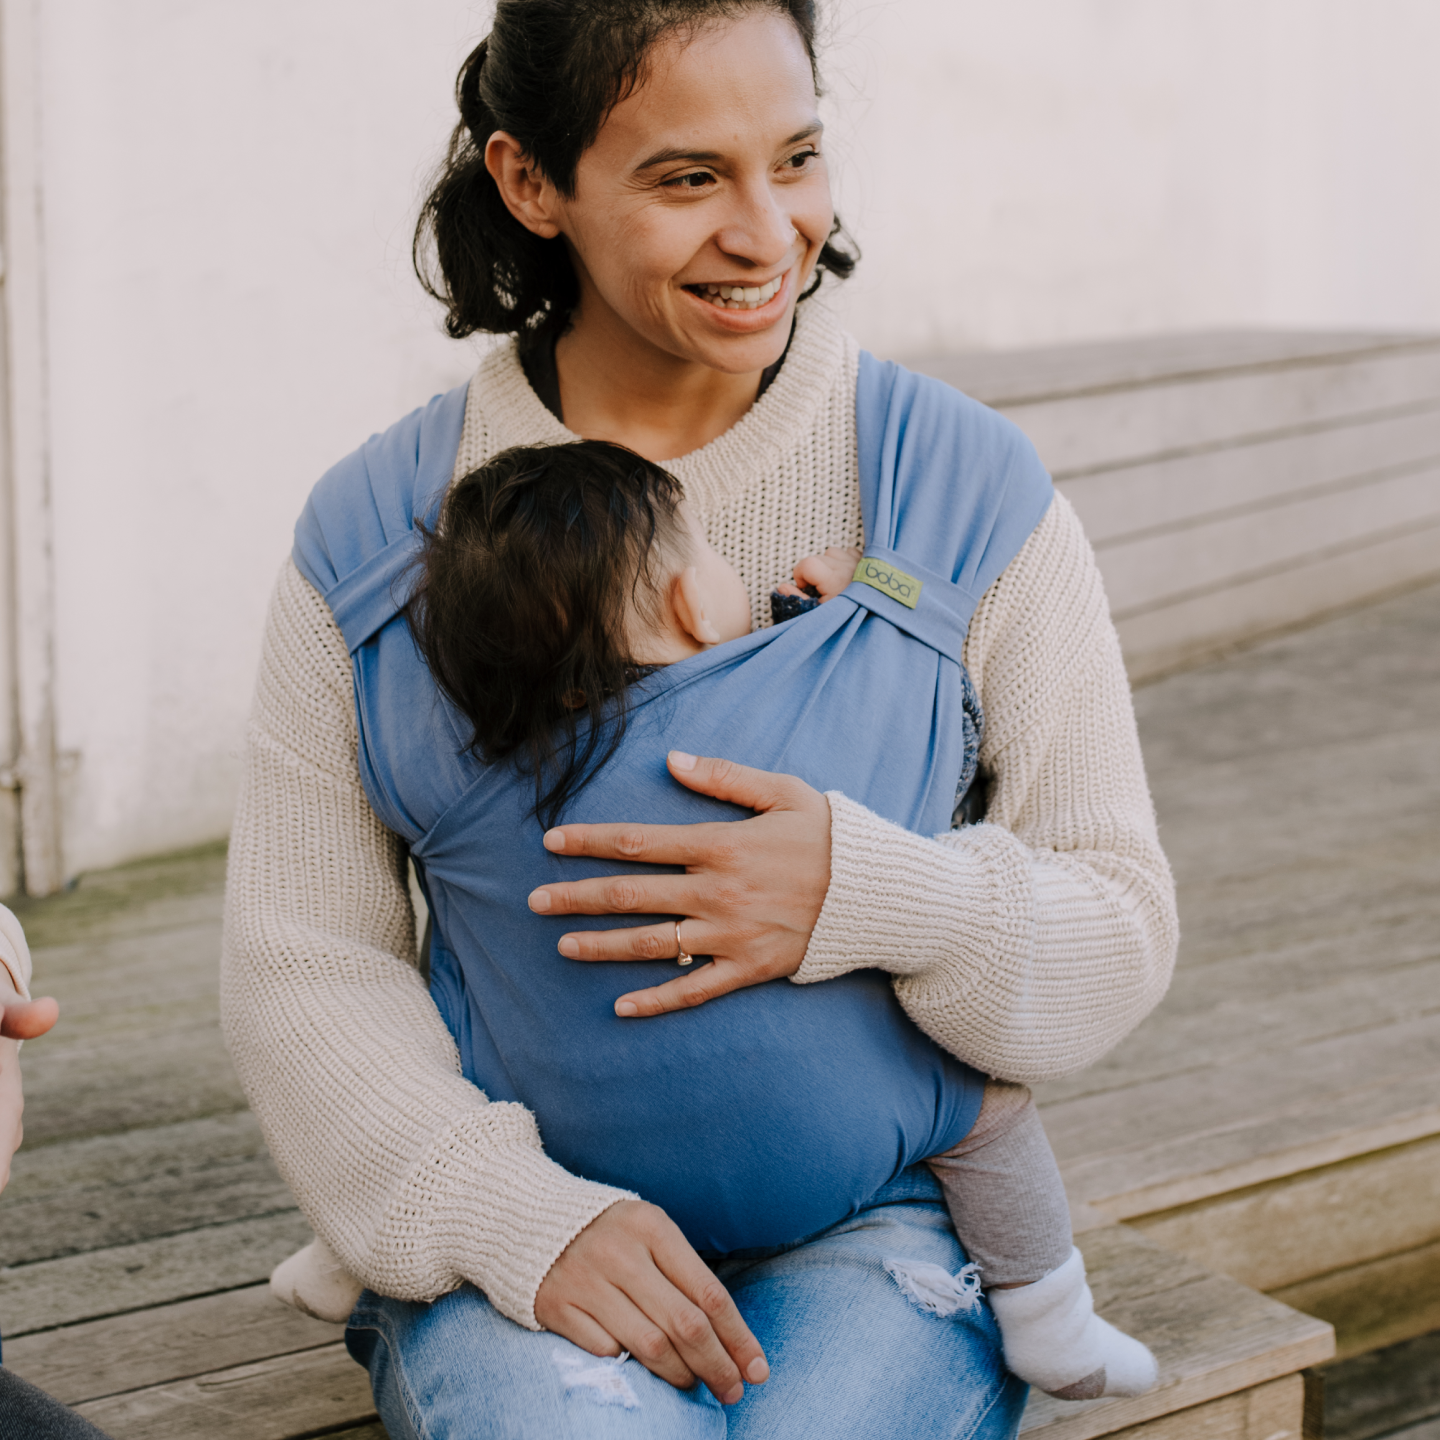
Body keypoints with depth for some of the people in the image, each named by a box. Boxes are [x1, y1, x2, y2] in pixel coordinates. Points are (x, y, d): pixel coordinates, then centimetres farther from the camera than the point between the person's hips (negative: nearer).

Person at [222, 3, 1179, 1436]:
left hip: (876, 1224, 0)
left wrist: (879, 896, -21)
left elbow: (1121, 929, 0)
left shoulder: (968, 488, -2)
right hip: (515, 1228, 0)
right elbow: (300, 964, 0)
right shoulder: (375, 529, 0)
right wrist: (522, 1214, -17)